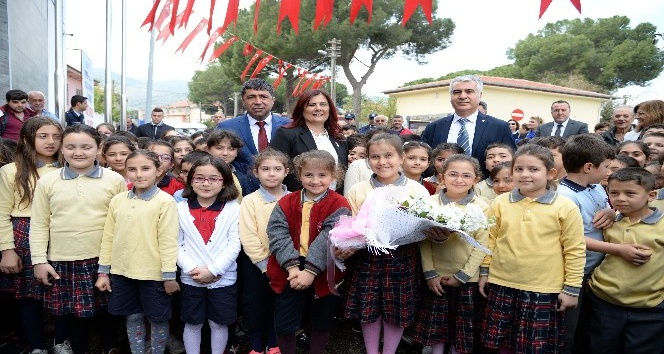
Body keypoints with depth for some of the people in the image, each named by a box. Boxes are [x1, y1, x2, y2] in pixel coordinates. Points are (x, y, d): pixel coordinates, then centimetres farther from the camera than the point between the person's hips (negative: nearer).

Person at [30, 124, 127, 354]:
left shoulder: (115, 180, -2)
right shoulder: (47, 181, 2)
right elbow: (39, 224, 5)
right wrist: (39, 260, 1)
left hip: (106, 260, -1)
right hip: (64, 262, 1)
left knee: (109, 311, 12)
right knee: (73, 314, 12)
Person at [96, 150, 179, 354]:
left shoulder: (164, 201, -11)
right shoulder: (118, 200, 4)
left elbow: (168, 241, -12)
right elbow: (108, 237, 9)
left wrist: (169, 275, -12)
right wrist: (103, 271, 9)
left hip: (153, 274, -4)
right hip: (122, 272, 4)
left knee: (157, 319, 10)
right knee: (133, 317, 17)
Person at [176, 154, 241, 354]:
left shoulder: (232, 208, -4)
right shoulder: (181, 208, 1)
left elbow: (234, 245, -8)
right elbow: (176, 244, -1)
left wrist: (213, 270, -15)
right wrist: (192, 269, -14)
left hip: (223, 279, -1)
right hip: (191, 279, 1)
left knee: (219, 323, 11)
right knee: (192, 323, 13)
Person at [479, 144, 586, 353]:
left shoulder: (565, 207, -8)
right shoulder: (500, 202, 0)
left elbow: (575, 250, -5)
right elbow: (491, 239, 9)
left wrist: (571, 288, -4)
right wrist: (484, 272, 9)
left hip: (544, 290, -3)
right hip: (502, 285, 3)